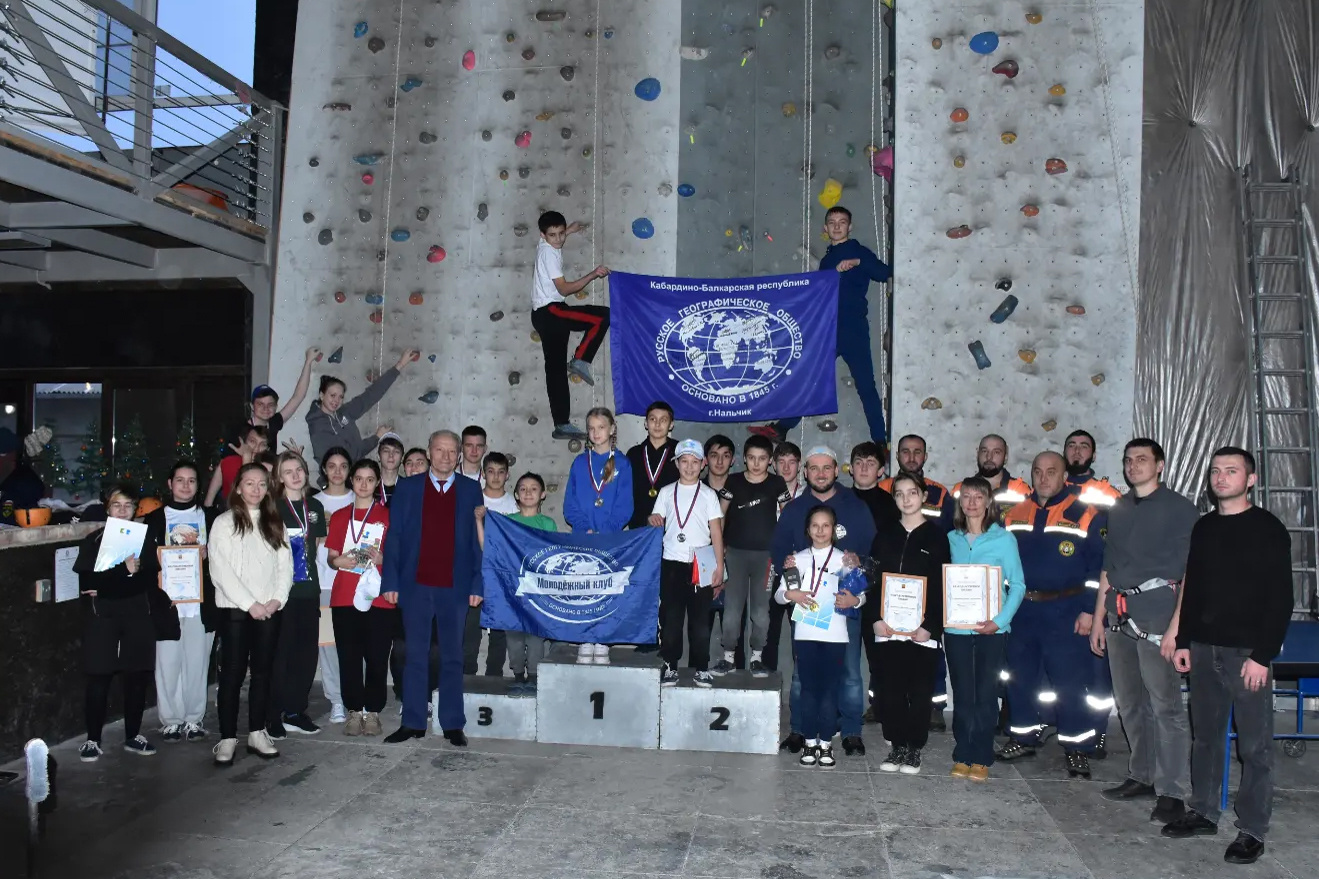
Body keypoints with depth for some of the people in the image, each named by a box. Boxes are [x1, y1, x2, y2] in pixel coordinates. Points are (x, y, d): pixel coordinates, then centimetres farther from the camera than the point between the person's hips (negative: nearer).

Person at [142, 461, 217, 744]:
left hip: (202, 602, 1)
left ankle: (194, 719, 13)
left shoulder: (210, 517, 12)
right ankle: (171, 720, 11)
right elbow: (145, 555, 3)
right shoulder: (155, 518, 11)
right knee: (168, 662, 0)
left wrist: (206, 554, -9)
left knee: (197, 662, 2)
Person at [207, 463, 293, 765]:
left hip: (269, 610, 4)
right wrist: (249, 603, -11)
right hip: (235, 608, -3)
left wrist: (277, 599, -6)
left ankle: (257, 733, 14)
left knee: (262, 671, 6)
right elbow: (220, 570, -6)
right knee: (232, 672, -3)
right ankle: (227, 738, 3)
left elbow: (285, 564, 9)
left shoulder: (275, 524, 13)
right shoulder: (224, 523, 1)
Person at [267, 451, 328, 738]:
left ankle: (295, 711, 17)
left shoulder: (315, 506, 14)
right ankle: (274, 715, 6)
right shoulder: (273, 507, -1)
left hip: (308, 588, 5)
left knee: (307, 650, 6)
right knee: (280, 652, -4)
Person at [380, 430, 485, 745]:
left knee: (452, 657, 7)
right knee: (415, 656, 8)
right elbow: (394, 537, 4)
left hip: (455, 588, 0)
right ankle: (413, 723, 17)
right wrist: (391, 582, -3)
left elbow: (478, 540, 2)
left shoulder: (471, 490, 4)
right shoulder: (407, 488, 5)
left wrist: (477, 584, -5)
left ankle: (453, 724, 15)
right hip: (416, 586, 1)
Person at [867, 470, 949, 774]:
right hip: (886, 627, 3)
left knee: (919, 690, 4)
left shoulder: (936, 535, 1)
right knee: (889, 689, 5)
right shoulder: (885, 533, 9)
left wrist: (931, 626, -11)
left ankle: (914, 748, 18)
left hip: (922, 629, -2)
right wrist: (875, 619, -5)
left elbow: (943, 585, -3)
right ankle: (897, 745, 19)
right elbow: (872, 579, 7)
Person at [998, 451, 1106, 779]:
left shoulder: (1086, 516, -5)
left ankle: (1078, 749, 10)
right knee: (1020, 675, 12)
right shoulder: (1014, 515, 9)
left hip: (1066, 613, -5)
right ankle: (1023, 737, 26)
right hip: (1020, 610, 5)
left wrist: (1088, 610, -11)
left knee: (1070, 680, -2)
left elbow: (1098, 567, -6)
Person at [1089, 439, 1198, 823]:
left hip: (1158, 615, -6)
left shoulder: (1179, 508, 1)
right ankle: (1142, 776, 23)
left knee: (1165, 705, -6)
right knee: (1130, 703, 12)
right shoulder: (1118, 510, 18)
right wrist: (1098, 619, 17)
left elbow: (1191, 571, -5)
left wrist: (1181, 625, -13)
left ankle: (1172, 792, -1)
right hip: (1120, 616, 6)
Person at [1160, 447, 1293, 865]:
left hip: (1248, 652, -5)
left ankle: (1252, 831, 12)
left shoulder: (1268, 529, -5)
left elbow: (1280, 598, -9)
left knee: (1254, 745, 1)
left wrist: (1263, 655, -14)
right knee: (1205, 736, 12)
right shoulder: (1203, 528, 12)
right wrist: (1183, 640, 11)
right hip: (1204, 649, 5)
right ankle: (1203, 813, 25)